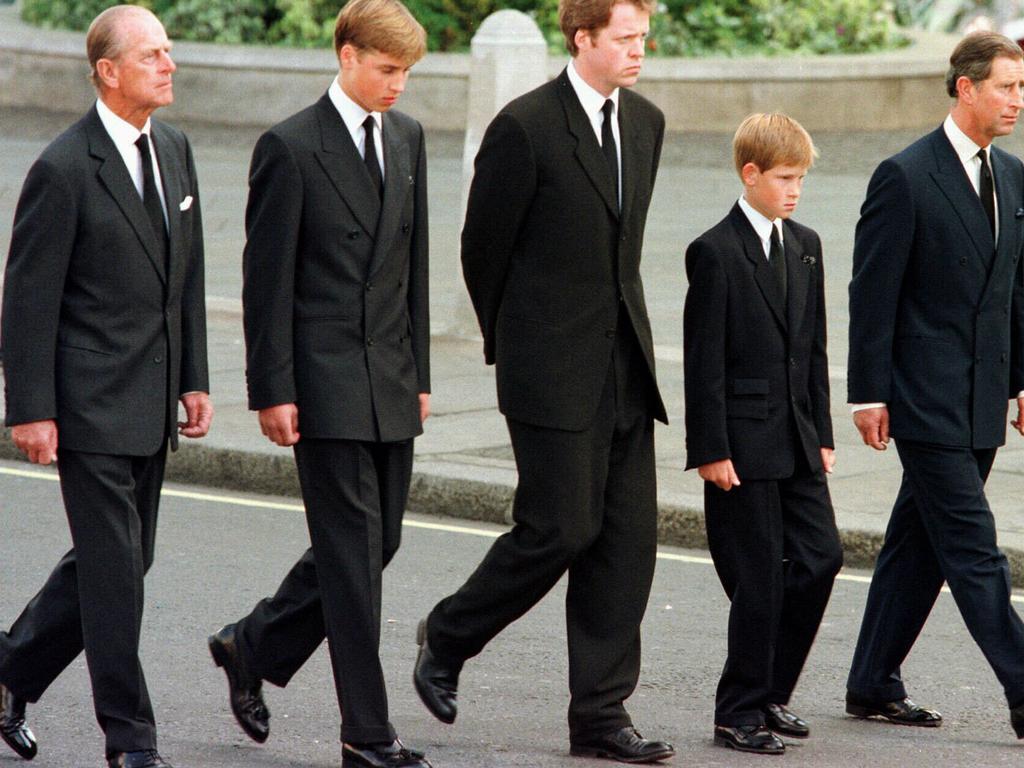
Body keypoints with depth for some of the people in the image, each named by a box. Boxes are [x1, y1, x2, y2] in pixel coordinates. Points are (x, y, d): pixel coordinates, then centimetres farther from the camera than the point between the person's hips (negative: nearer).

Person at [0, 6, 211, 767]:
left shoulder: (174, 149, 9)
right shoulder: (64, 170, -14)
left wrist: (195, 379, 12)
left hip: (152, 402, 8)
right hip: (92, 401, -8)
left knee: (122, 558, 14)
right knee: (114, 568, -4)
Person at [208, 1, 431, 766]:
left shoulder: (407, 138, 11)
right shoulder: (291, 148, -9)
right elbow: (268, 279, -9)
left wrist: (419, 372, 14)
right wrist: (273, 391, -12)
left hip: (391, 382, 7)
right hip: (326, 382, -7)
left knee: (378, 540, 11)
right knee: (352, 550, -5)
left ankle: (253, 646, 30)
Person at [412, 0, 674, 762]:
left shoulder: (645, 122, 10)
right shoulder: (525, 127, -11)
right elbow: (483, 246, -3)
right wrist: (508, 340, 6)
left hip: (625, 362, 7)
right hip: (554, 369, -7)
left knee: (629, 535, 3)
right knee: (561, 528, -7)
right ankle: (447, 637, 17)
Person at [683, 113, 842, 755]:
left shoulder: (806, 245, 12)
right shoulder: (717, 252, -9)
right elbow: (703, 360, -11)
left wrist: (822, 433, 12)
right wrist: (710, 449, -15)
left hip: (796, 439, 7)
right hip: (743, 442, -7)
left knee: (821, 557, 4)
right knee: (759, 577, -4)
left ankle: (770, 693, 18)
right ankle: (740, 712, 6)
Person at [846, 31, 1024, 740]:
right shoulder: (905, 176, -10)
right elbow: (873, 293, -10)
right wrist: (869, 394, -12)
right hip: (927, 398, -7)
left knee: (920, 544, 12)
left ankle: (874, 685, 20)